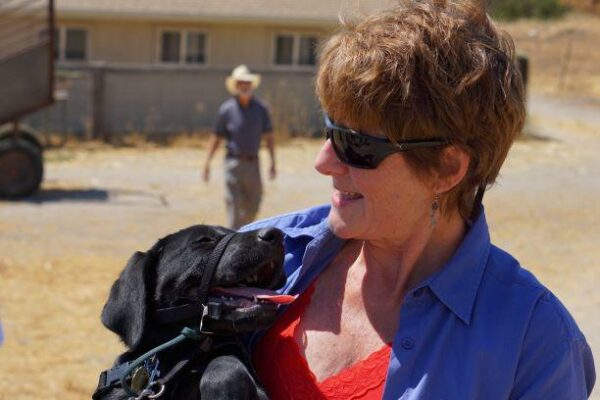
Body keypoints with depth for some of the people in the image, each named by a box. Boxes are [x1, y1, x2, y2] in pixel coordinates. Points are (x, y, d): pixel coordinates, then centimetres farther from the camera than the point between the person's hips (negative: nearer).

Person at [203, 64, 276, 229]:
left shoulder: (260, 108, 4)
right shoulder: (226, 109, -2)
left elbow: (268, 136, 6)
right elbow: (216, 138, 2)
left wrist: (273, 162, 1)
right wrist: (207, 163, -2)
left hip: (253, 162, 3)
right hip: (234, 162, -3)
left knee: (253, 206, 10)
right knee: (233, 205, -4)